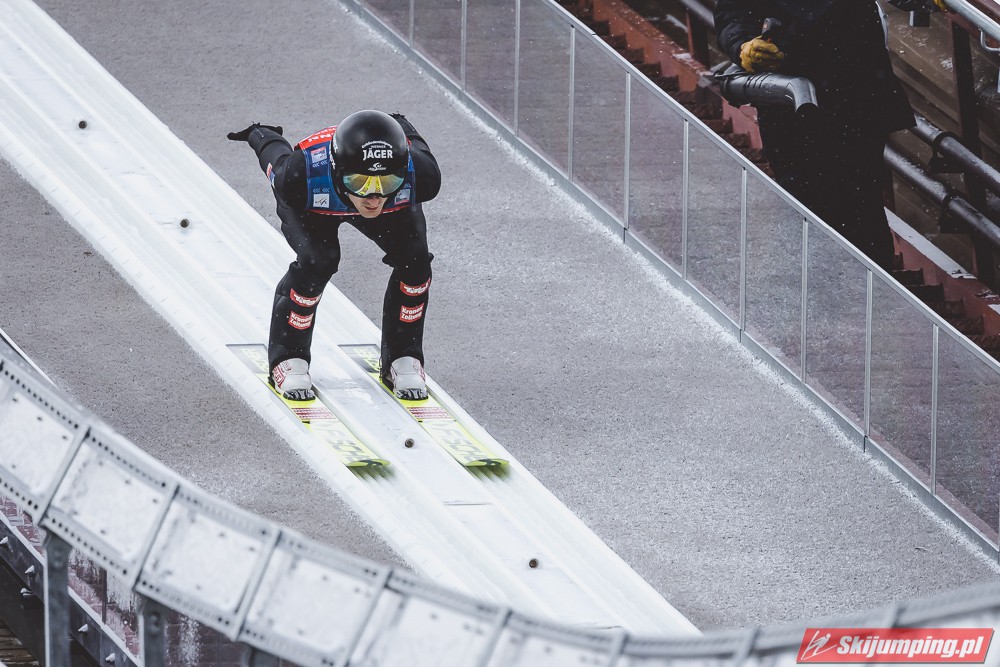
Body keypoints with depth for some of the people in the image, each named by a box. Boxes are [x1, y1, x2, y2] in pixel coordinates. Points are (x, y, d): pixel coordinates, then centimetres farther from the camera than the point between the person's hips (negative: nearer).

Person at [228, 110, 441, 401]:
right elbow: (276, 155, -21)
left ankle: (403, 358, 5)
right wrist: (261, 137, 1)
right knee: (316, 262, -27)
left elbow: (418, 147, -16)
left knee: (414, 262, -17)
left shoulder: (420, 176, -42)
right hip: (311, 205, -2)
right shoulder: (302, 176, -46)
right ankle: (288, 359, -5)